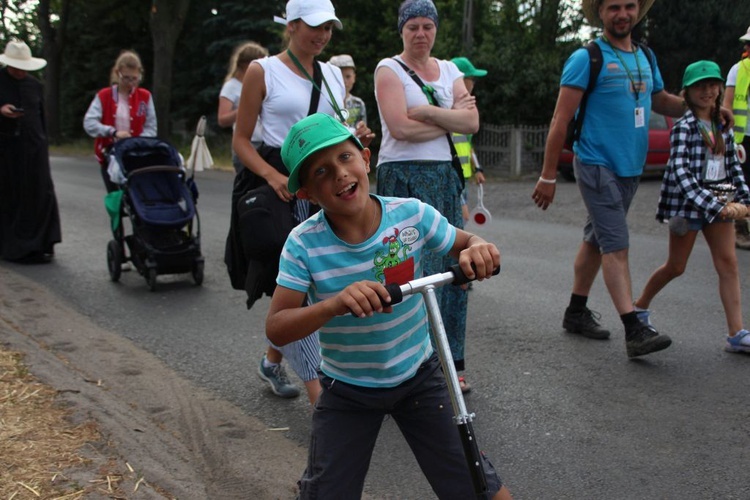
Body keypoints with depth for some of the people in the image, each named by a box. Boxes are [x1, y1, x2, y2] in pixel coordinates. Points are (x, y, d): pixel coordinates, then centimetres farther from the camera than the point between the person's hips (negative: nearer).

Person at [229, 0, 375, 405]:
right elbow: (241, 140, -3)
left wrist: (355, 138, -3)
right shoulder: (262, 72, -1)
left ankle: (272, 361, 31)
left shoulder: (334, 75, 15)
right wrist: (273, 175, -19)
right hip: (283, 185, -6)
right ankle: (318, 393, -5)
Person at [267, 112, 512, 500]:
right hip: (346, 391, 0)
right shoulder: (303, 244, -19)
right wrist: (334, 304, -41)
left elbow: (467, 244, 0)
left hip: (418, 377, 1)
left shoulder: (412, 215, -16)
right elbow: (276, 329, -23)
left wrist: (478, 250, -25)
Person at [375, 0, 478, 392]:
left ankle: (450, 364, 16)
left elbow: (472, 122, 1)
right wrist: (451, 119, -6)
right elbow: (401, 127, -16)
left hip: (445, 176, 6)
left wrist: (428, 112, -11)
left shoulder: (449, 70, 15)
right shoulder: (389, 69, 0)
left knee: (452, 269, 5)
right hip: (403, 178, -6)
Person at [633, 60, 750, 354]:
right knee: (676, 266, 5)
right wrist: (710, 204, -26)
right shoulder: (684, 127, -10)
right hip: (688, 204, -6)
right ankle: (640, 307, 29)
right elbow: (680, 171, -20)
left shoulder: (723, 126, 10)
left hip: (718, 203, 6)